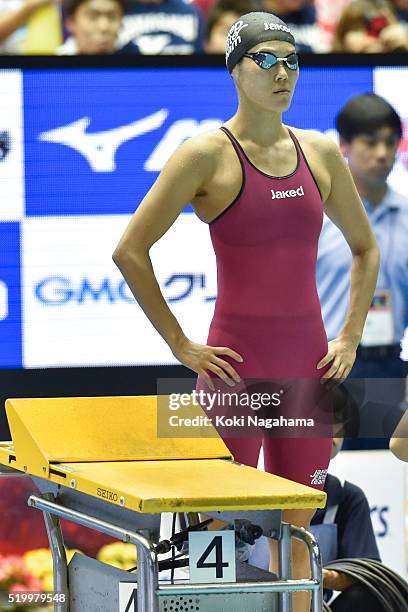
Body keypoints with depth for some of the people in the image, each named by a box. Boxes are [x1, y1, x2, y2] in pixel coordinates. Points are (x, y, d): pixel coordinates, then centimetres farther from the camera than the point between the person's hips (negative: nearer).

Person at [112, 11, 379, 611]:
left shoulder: (320, 152, 8)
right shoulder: (207, 153, -7)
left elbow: (365, 248, 21)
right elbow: (130, 251, -8)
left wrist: (349, 338, 10)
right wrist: (180, 345, -8)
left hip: (309, 362, 5)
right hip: (237, 360, -5)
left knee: (295, 529, 8)